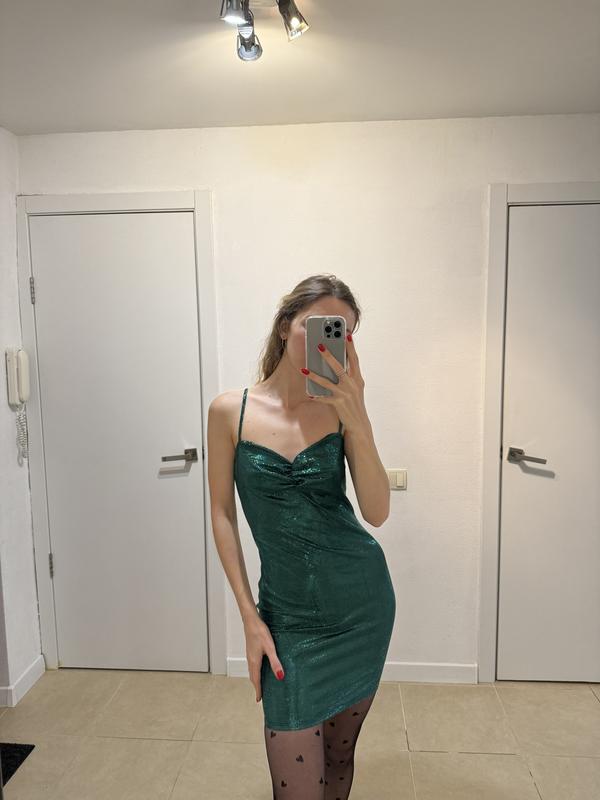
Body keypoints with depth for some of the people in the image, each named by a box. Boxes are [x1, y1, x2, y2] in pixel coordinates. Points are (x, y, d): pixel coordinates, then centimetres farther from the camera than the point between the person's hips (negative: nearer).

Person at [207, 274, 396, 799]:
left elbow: (377, 513, -13)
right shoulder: (231, 411, -7)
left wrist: (358, 419, -27)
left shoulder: (341, 408, -5)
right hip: (290, 612, -1)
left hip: (363, 597, 2)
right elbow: (222, 514, -2)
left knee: (340, 755, 17)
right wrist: (250, 618, -5)